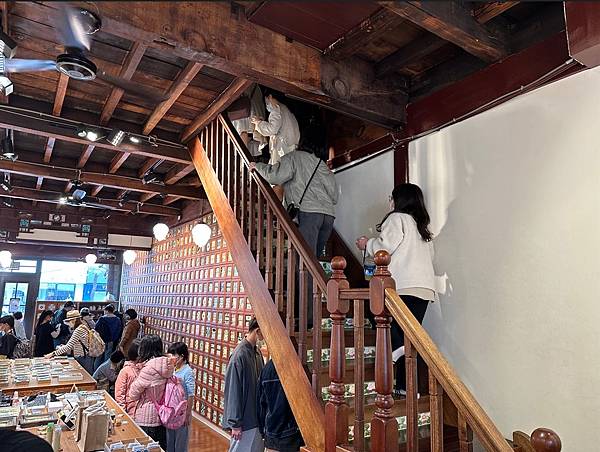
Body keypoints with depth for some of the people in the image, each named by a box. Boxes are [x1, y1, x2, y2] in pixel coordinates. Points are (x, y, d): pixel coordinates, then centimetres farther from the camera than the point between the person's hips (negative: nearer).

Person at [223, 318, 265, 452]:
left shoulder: (257, 352, 3)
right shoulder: (240, 355, -21)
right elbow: (233, 391, -19)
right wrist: (235, 424, -15)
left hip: (258, 417, 8)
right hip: (245, 421, -8)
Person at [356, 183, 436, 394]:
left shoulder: (397, 218, 2)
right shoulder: (422, 226, 25)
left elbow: (387, 246, -9)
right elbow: (430, 255, 21)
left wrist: (367, 244, 9)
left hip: (403, 284, -7)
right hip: (425, 287, 8)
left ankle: (396, 344, -18)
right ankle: (406, 385, 7)